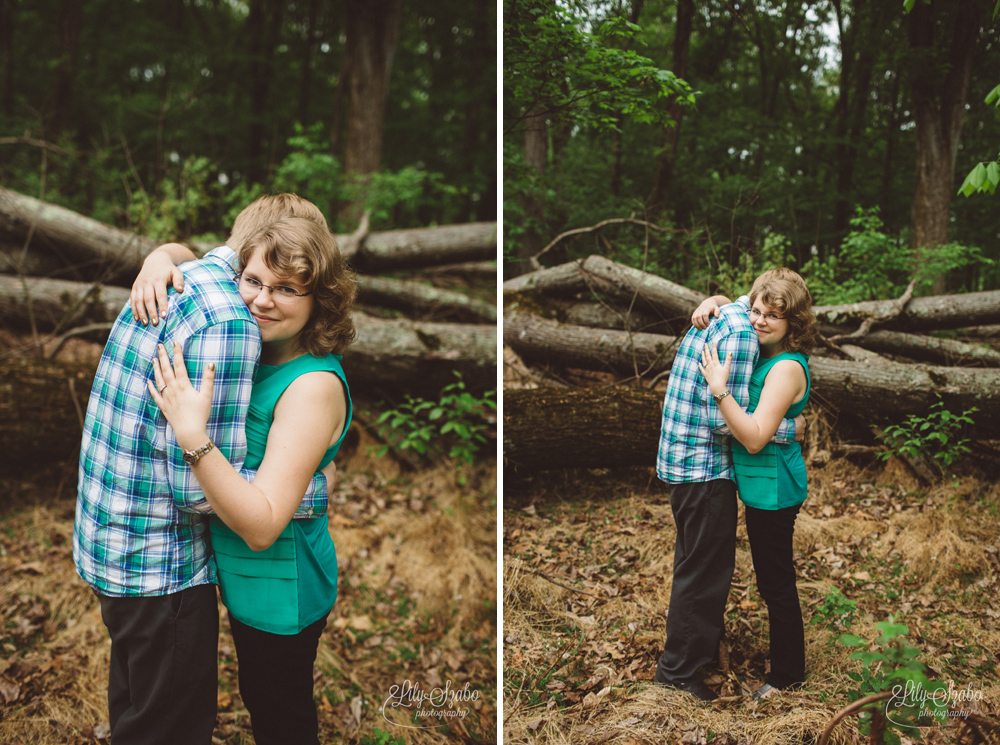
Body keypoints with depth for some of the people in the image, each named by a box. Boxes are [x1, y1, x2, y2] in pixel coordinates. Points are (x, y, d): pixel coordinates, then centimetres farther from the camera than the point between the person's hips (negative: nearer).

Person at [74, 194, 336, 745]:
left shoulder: (175, 281, 5)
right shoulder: (226, 320, -26)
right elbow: (200, 485, -27)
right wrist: (315, 490, -16)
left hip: (110, 541, 9)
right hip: (159, 565, -9)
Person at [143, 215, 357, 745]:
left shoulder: (315, 385, -29)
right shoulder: (250, 346, -6)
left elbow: (262, 526, -32)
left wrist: (192, 435, -37)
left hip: (279, 588, -8)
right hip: (244, 576, 8)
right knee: (259, 701, 30)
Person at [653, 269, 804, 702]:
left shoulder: (723, 317, 8)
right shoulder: (740, 334, -22)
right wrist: (790, 430, -17)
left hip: (685, 461, 10)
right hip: (704, 466, -10)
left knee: (697, 559, 26)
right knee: (705, 568, 3)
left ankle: (706, 634, 47)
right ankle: (678, 667, 16)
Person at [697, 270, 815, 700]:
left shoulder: (787, 367, -22)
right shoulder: (762, 352, 4)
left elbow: (755, 438, -28)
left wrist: (719, 390, -31)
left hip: (773, 488, -10)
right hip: (761, 485, 10)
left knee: (776, 582, 5)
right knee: (773, 579, 22)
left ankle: (787, 675, 22)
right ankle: (786, 662, 39)